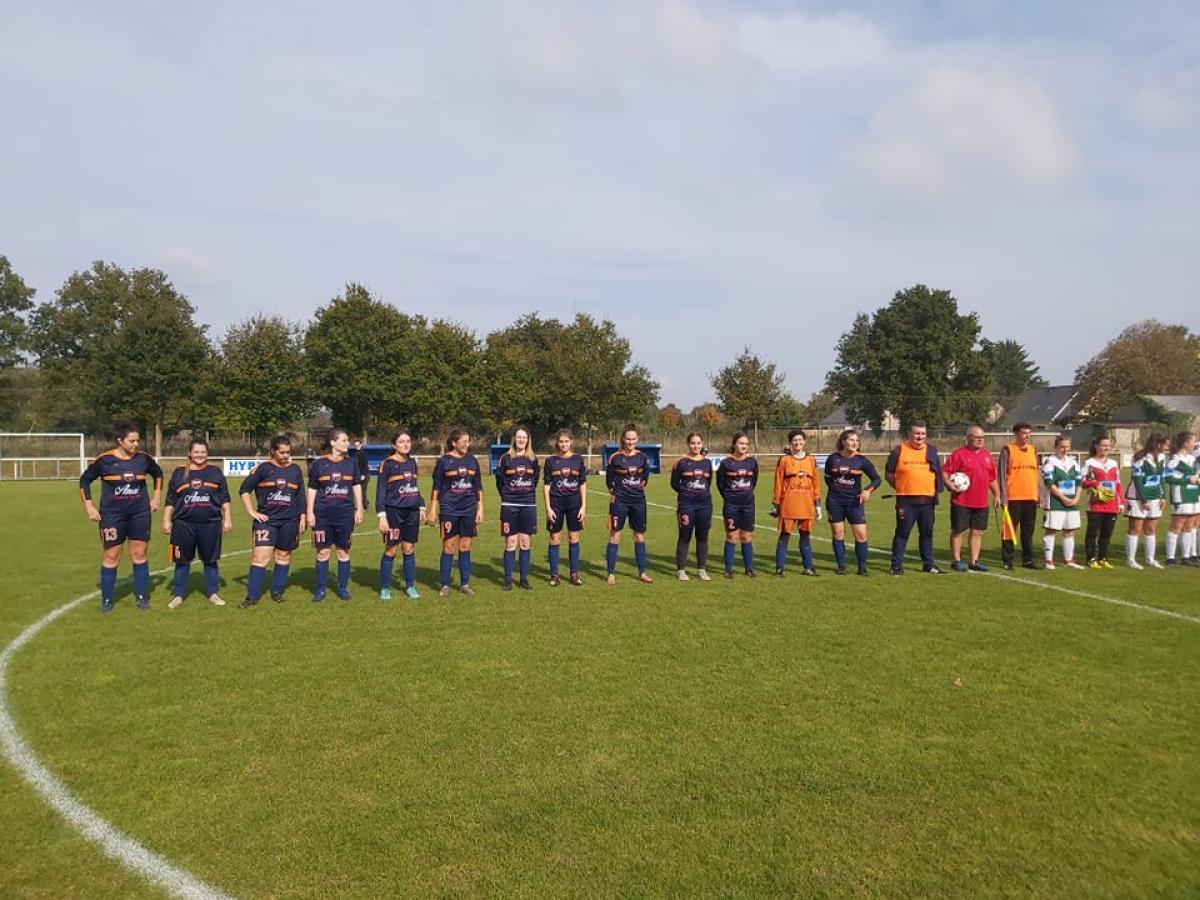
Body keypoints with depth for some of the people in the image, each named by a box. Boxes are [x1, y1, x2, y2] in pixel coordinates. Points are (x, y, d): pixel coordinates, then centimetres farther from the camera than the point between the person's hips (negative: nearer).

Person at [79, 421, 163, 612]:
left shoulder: (144, 459, -2)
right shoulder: (104, 460, -8)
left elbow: (158, 474, 18)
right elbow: (84, 480, 4)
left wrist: (156, 497, 13)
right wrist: (89, 506, -1)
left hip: (140, 513, 2)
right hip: (112, 515, -2)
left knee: (139, 554, 7)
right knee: (111, 557, 2)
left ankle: (142, 597, 16)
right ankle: (106, 600, 15)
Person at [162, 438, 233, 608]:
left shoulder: (215, 472, 7)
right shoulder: (179, 473, 7)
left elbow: (224, 499, 7)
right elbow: (170, 500, 8)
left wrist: (227, 519, 2)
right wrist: (166, 520, 3)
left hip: (210, 524, 0)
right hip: (184, 524, 0)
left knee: (210, 560, 7)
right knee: (182, 560, 6)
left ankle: (213, 593, 17)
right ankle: (178, 595, 14)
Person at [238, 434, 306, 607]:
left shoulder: (295, 470, 7)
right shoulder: (263, 468, -3)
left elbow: (301, 496, 12)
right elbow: (244, 489, 1)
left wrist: (302, 518, 9)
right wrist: (252, 512, -4)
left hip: (289, 521, 3)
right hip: (266, 519, -3)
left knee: (283, 556, 10)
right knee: (260, 556, -8)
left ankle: (277, 591, 23)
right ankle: (252, 596, -2)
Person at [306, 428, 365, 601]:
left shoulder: (351, 463, 6)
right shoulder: (318, 464, -1)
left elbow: (357, 487, 12)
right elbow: (312, 489, 3)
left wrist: (359, 509, 8)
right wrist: (310, 513, 0)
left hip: (345, 515, 2)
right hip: (323, 515, -2)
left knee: (344, 552, 7)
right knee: (323, 552, 3)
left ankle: (343, 588, 17)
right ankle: (320, 589, 13)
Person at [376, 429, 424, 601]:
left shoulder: (412, 462, 10)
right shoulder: (387, 464, -6)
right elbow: (380, 491, -8)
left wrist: (421, 506, 17)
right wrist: (382, 516, -13)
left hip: (412, 512, 5)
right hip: (394, 512, -5)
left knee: (409, 549, 8)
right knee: (391, 550, 0)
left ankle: (410, 587, 17)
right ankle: (384, 588, 12)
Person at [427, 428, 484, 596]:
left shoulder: (472, 461, 8)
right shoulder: (443, 461, -2)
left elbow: (478, 487, 12)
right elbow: (436, 487, 0)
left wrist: (480, 509, 8)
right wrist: (433, 511, -3)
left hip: (469, 510, 3)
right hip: (449, 510, -3)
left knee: (465, 547, 7)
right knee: (449, 547, -1)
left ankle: (465, 583, 15)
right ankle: (445, 585, 9)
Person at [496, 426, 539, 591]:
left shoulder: (533, 459, 6)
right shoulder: (506, 458, 0)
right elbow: (499, 480, 5)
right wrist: (507, 496, 8)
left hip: (528, 505, 2)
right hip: (509, 506, -2)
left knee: (525, 543, 5)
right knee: (511, 543, -1)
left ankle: (524, 579, 12)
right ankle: (508, 580, 7)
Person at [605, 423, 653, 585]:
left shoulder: (643, 457, 3)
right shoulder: (615, 458, -6)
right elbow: (609, 478, 3)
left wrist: (640, 487, 11)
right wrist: (614, 492, 4)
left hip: (638, 501, 3)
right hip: (620, 501, -3)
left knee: (640, 536, 9)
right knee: (615, 535, -2)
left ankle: (642, 573, 18)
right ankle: (611, 573, 6)